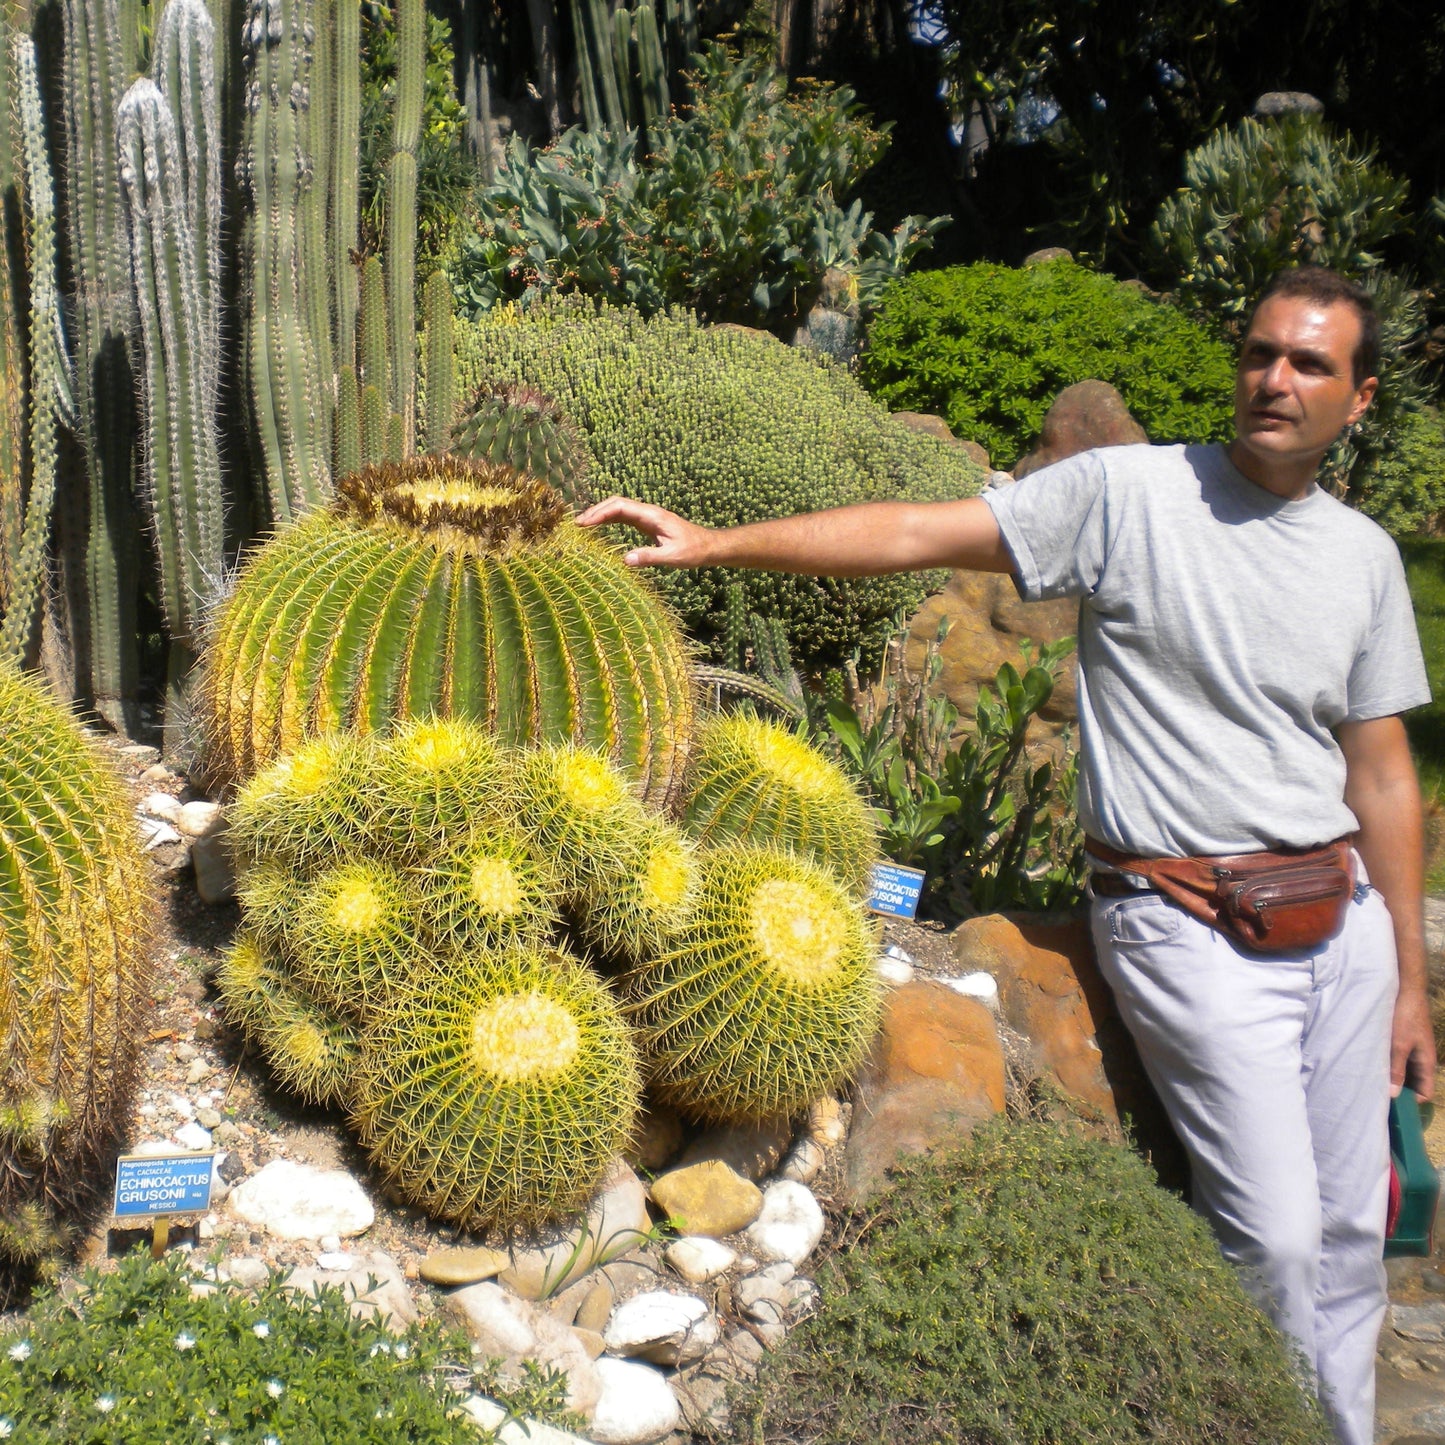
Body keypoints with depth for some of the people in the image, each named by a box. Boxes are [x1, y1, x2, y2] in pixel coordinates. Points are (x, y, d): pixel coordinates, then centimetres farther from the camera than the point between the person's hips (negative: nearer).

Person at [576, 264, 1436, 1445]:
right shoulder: (1129, 494, -8)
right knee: (1272, 1238, -5)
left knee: (1348, 1233, 15)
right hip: (1195, 933, -5)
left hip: (1343, 920, 6)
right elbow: (917, 535, -12)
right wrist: (716, 542, -20)